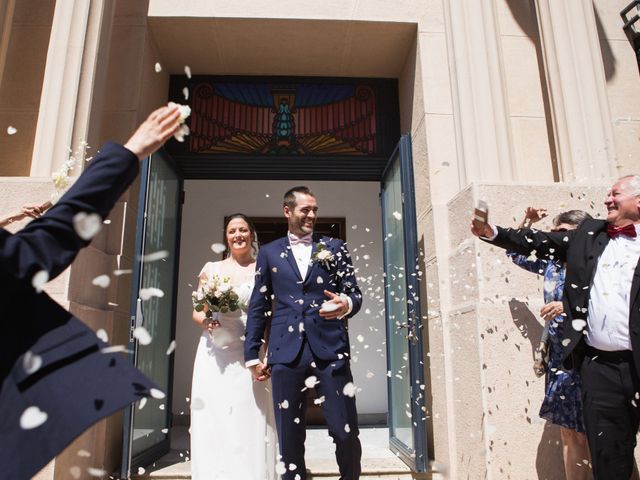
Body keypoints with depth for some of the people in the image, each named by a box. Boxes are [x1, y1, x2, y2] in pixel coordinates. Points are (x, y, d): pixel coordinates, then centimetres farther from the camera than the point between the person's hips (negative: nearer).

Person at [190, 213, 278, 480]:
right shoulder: (211, 269, 10)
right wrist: (205, 321, -11)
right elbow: (197, 311, 13)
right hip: (216, 356, 2)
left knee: (250, 423, -2)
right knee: (214, 423, 3)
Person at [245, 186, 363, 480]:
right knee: (289, 438, 8)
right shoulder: (269, 253, 13)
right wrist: (252, 354, 8)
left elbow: (355, 293, 9)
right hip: (286, 353, 1)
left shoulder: (334, 247, 12)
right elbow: (258, 307, 12)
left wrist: (346, 304, -15)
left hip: (330, 349, 0)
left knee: (346, 433, 2)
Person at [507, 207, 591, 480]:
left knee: (587, 434, 0)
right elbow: (515, 253, 23)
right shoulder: (552, 263, 10)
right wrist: (527, 222, 15)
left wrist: (569, 306, -24)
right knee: (568, 433, 10)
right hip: (558, 358, 6)